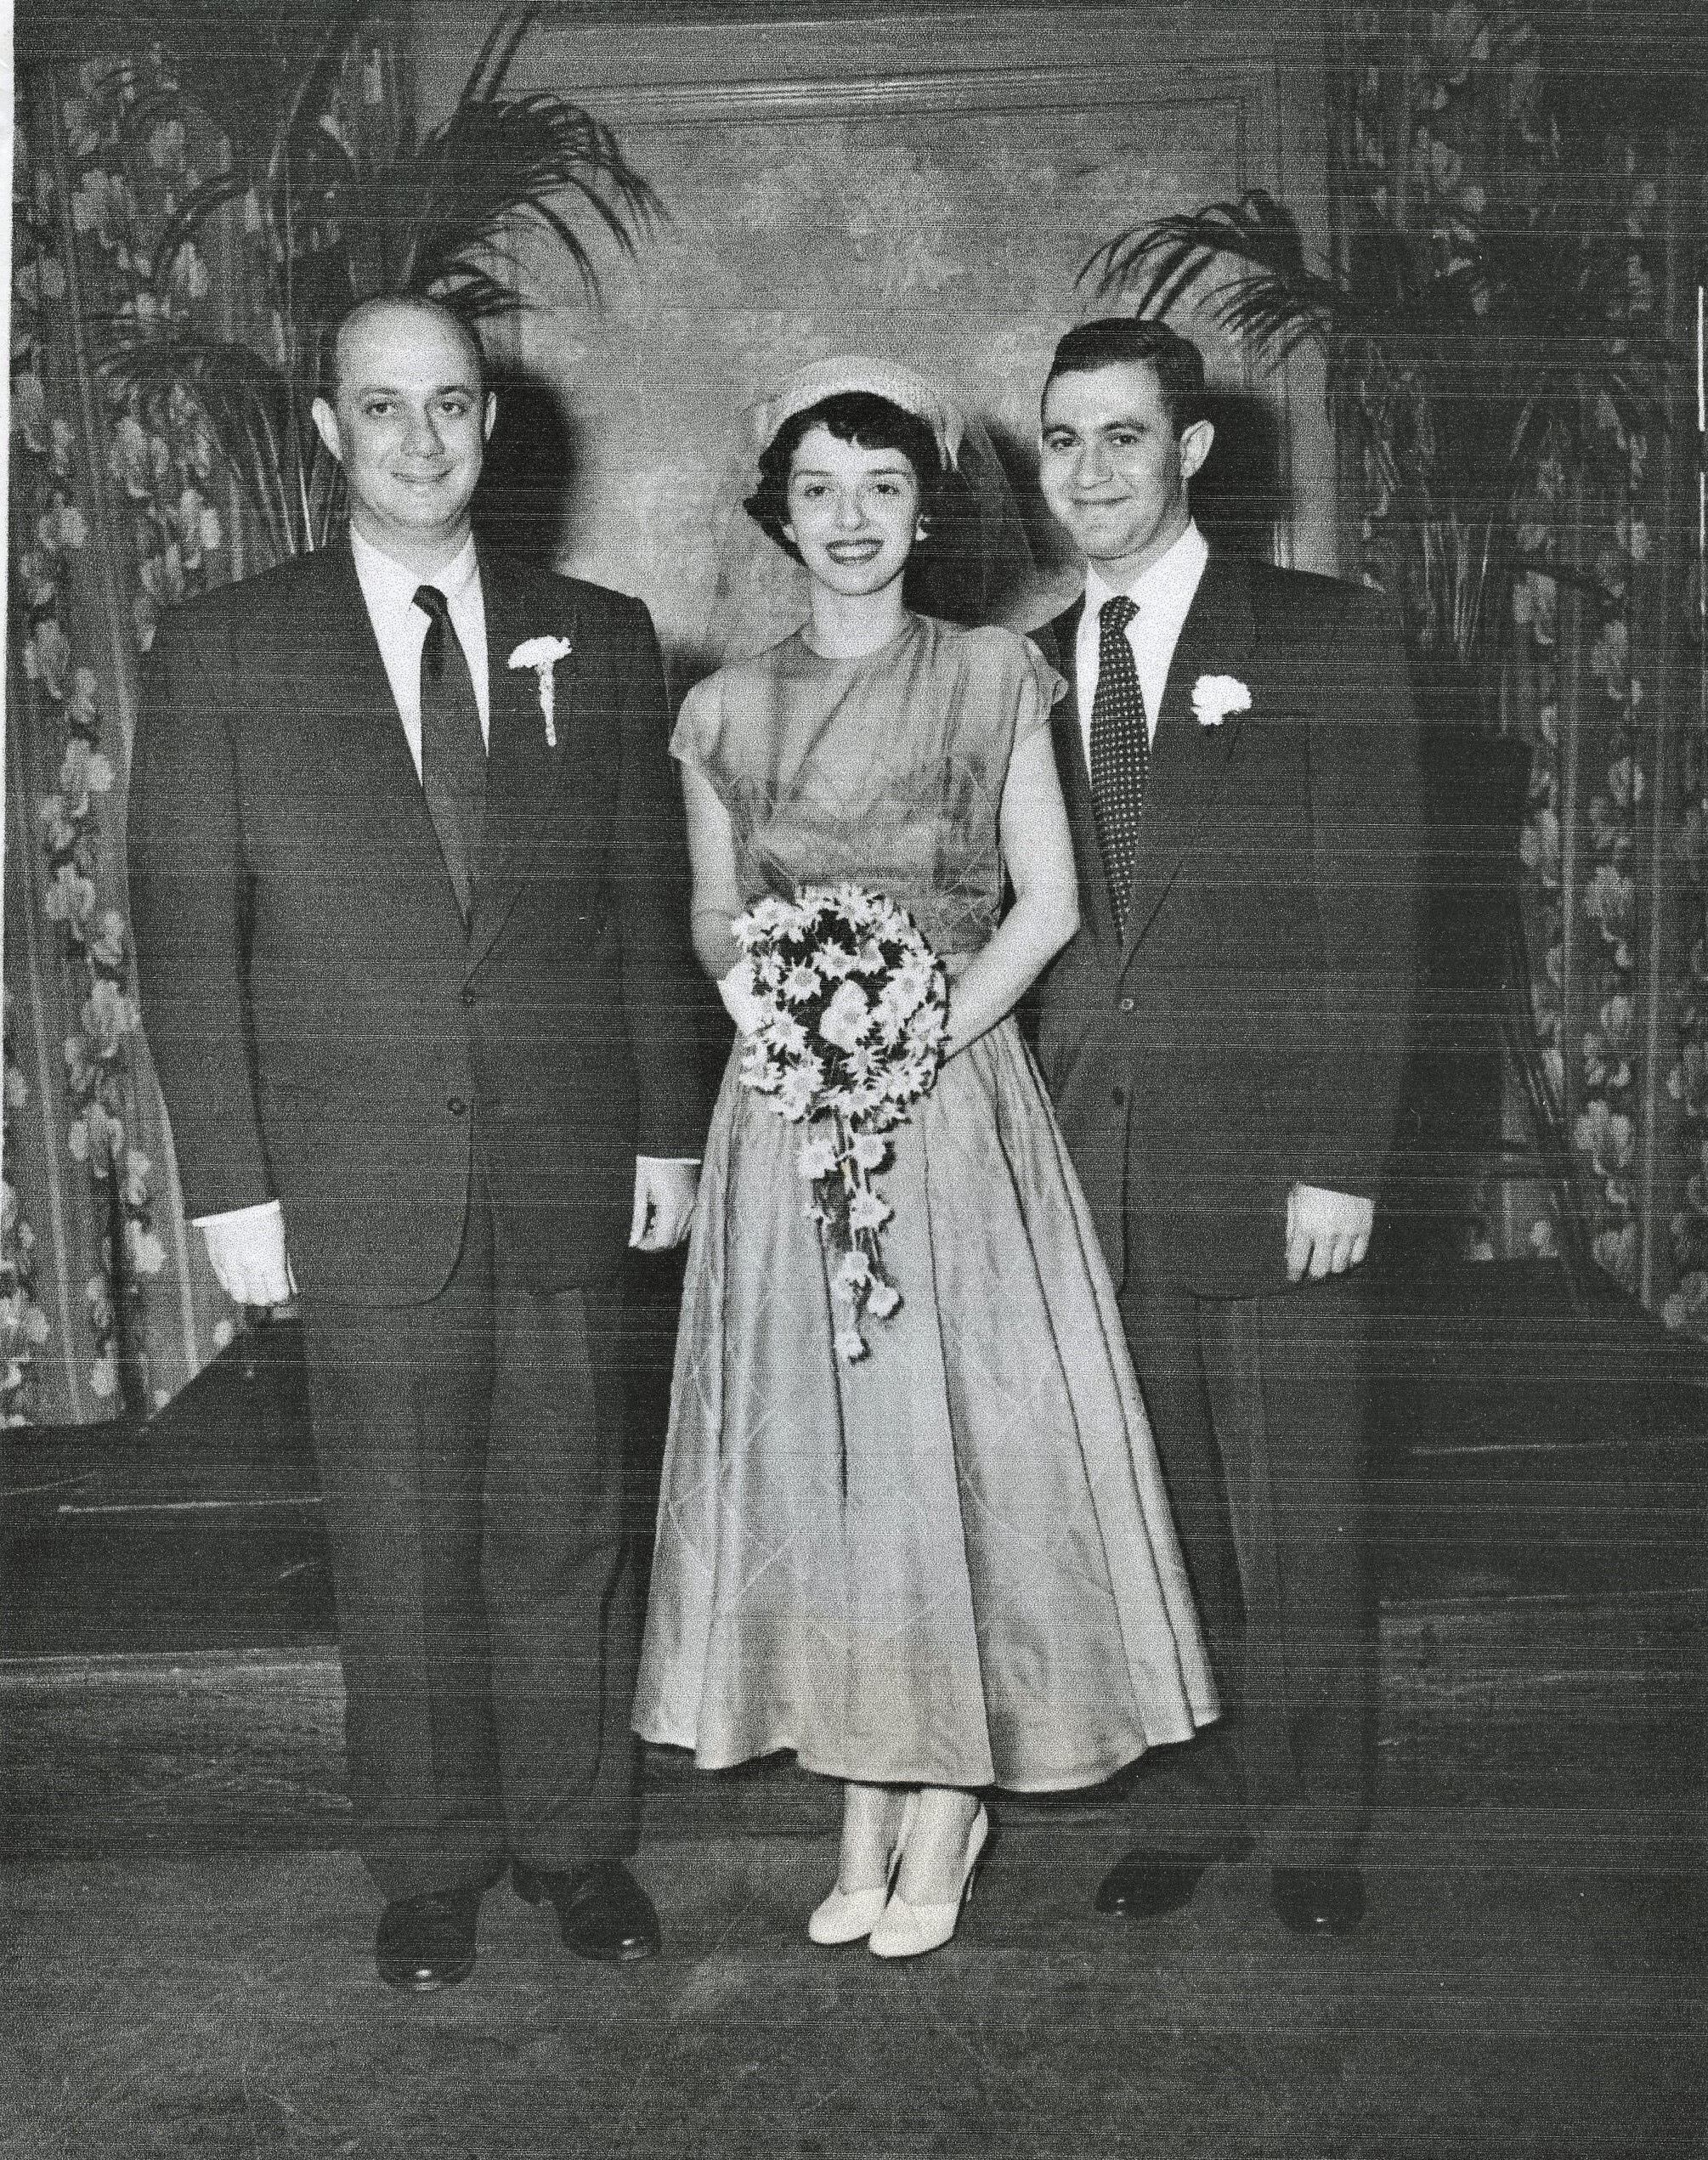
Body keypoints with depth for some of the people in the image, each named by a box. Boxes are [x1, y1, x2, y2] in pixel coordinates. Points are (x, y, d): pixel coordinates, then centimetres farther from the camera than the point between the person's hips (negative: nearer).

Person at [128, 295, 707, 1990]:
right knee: (401, 1543, 8)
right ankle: (429, 1862, 26)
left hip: (569, 1173, 2)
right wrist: (231, 1183, -6)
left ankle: (572, 1834, 28)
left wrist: (667, 1131, 6)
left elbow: (648, 908, 9)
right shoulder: (221, 654, 1)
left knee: (566, 1524, 10)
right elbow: (186, 940, -1)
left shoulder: (600, 640, 7)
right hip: (360, 1187, -1)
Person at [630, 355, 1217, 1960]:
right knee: (809, 1443, 4)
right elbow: (713, 911, 13)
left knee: (959, 1432, -1)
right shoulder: (727, 709, 8)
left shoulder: (994, 679, 3)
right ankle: (862, 1810, 17)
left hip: (959, 1094, -2)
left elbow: (1047, 903, 0)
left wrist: (920, 1042, -13)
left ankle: (950, 1801, 15)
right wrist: (752, 987, -10)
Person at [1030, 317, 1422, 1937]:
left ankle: (1313, 1825, 25)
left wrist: (1342, 1161, -11)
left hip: (1268, 1164, -3)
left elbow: (1370, 919, -5)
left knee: (1296, 1526, 7)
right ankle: (1185, 1810, 26)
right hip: (1089, 1175, 3)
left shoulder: (1324, 641, 0)